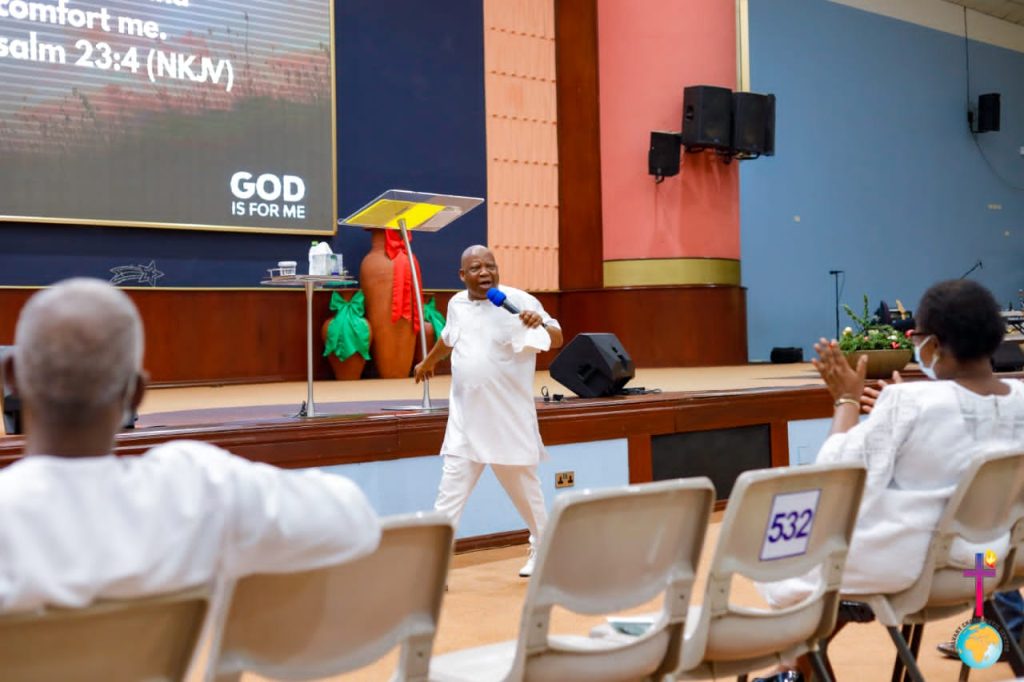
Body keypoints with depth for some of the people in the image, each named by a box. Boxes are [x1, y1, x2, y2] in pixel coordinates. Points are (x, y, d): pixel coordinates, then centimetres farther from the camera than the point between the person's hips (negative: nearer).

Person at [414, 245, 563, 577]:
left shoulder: (519, 301, -9)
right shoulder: (457, 303, 6)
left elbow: (558, 339, -7)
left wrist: (541, 324, -28)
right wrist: (428, 361, 43)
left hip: (510, 418, -3)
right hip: (465, 420, 3)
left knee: (525, 489, 13)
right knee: (449, 495, -2)